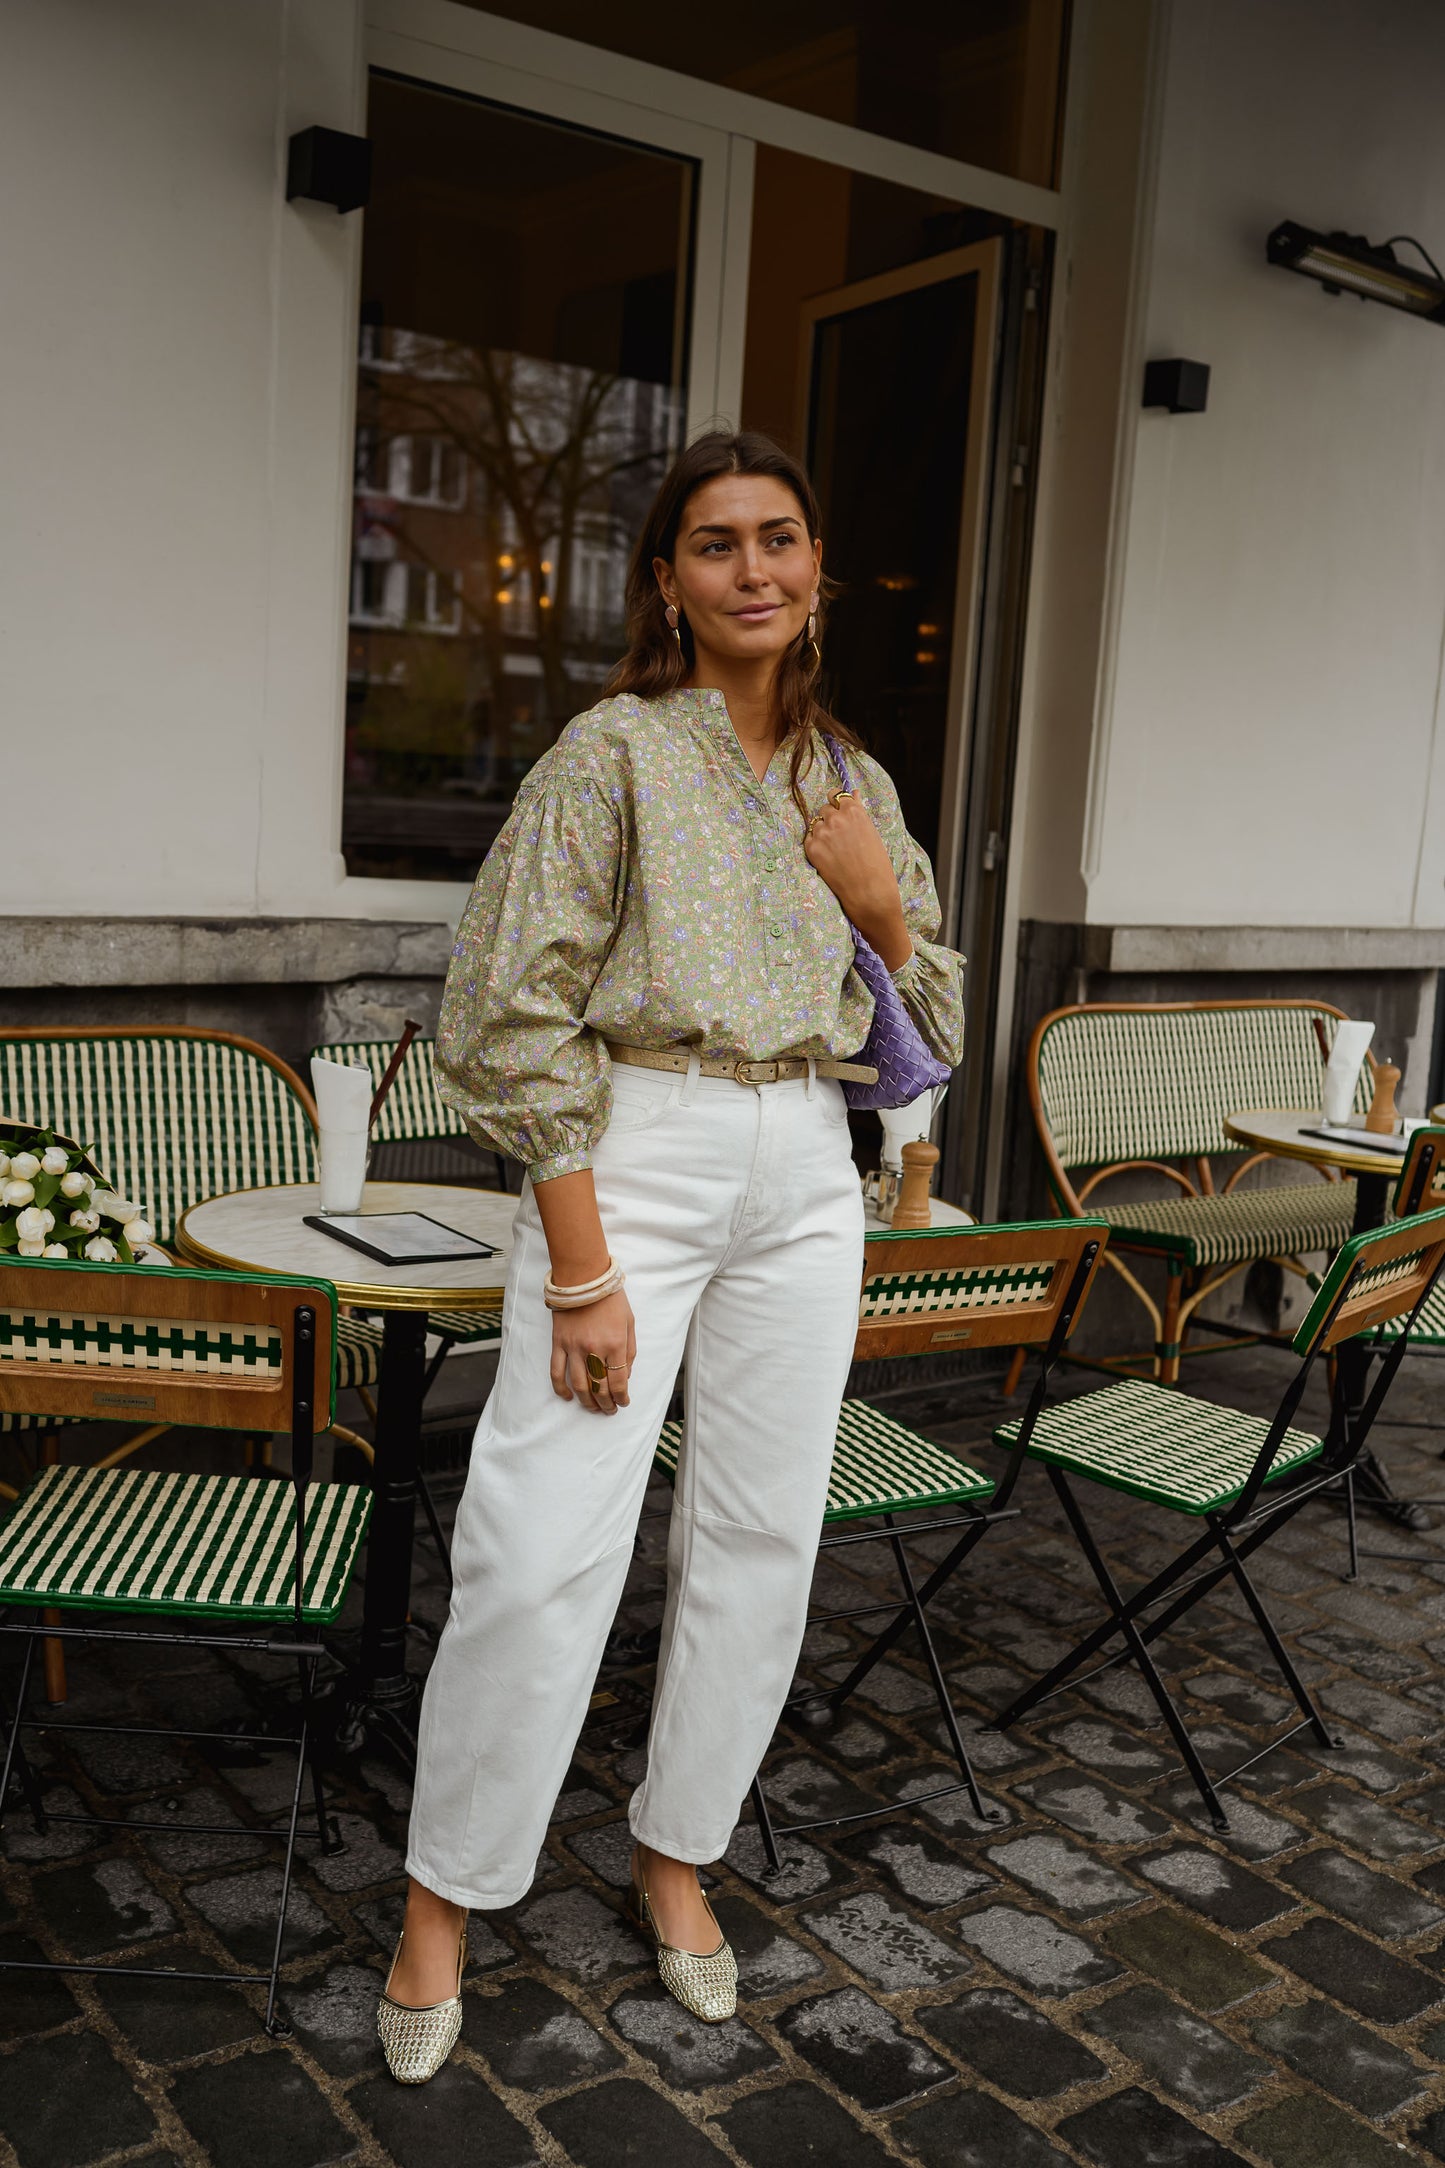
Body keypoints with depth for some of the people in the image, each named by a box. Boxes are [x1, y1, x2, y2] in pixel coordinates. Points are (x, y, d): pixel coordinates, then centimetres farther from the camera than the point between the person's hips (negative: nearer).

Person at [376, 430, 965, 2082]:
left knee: (761, 1540, 10)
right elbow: (520, 1024, -12)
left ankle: (675, 1859, 30)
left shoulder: (855, 784, 11)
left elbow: (936, 1031, 16)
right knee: (543, 1549, -7)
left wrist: (883, 904, -4)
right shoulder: (614, 751, -6)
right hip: (635, 1156, -5)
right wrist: (583, 1271, -16)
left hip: (805, 1174, 6)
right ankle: (443, 1902, 14)